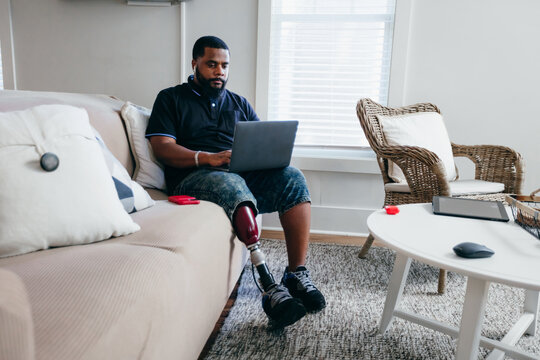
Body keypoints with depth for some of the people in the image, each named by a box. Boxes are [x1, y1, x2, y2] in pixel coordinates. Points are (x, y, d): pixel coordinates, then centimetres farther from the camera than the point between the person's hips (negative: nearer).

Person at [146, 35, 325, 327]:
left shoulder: (239, 104, 27)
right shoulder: (171, 99, 14)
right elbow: (163, 148, -1)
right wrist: (208, 158, -18)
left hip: (245, 175, 5)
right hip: (193, 179, -4)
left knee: (292, 177, -24)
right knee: (232, 184, -39)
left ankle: (297, 273, -23)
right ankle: (269, 286, -40)